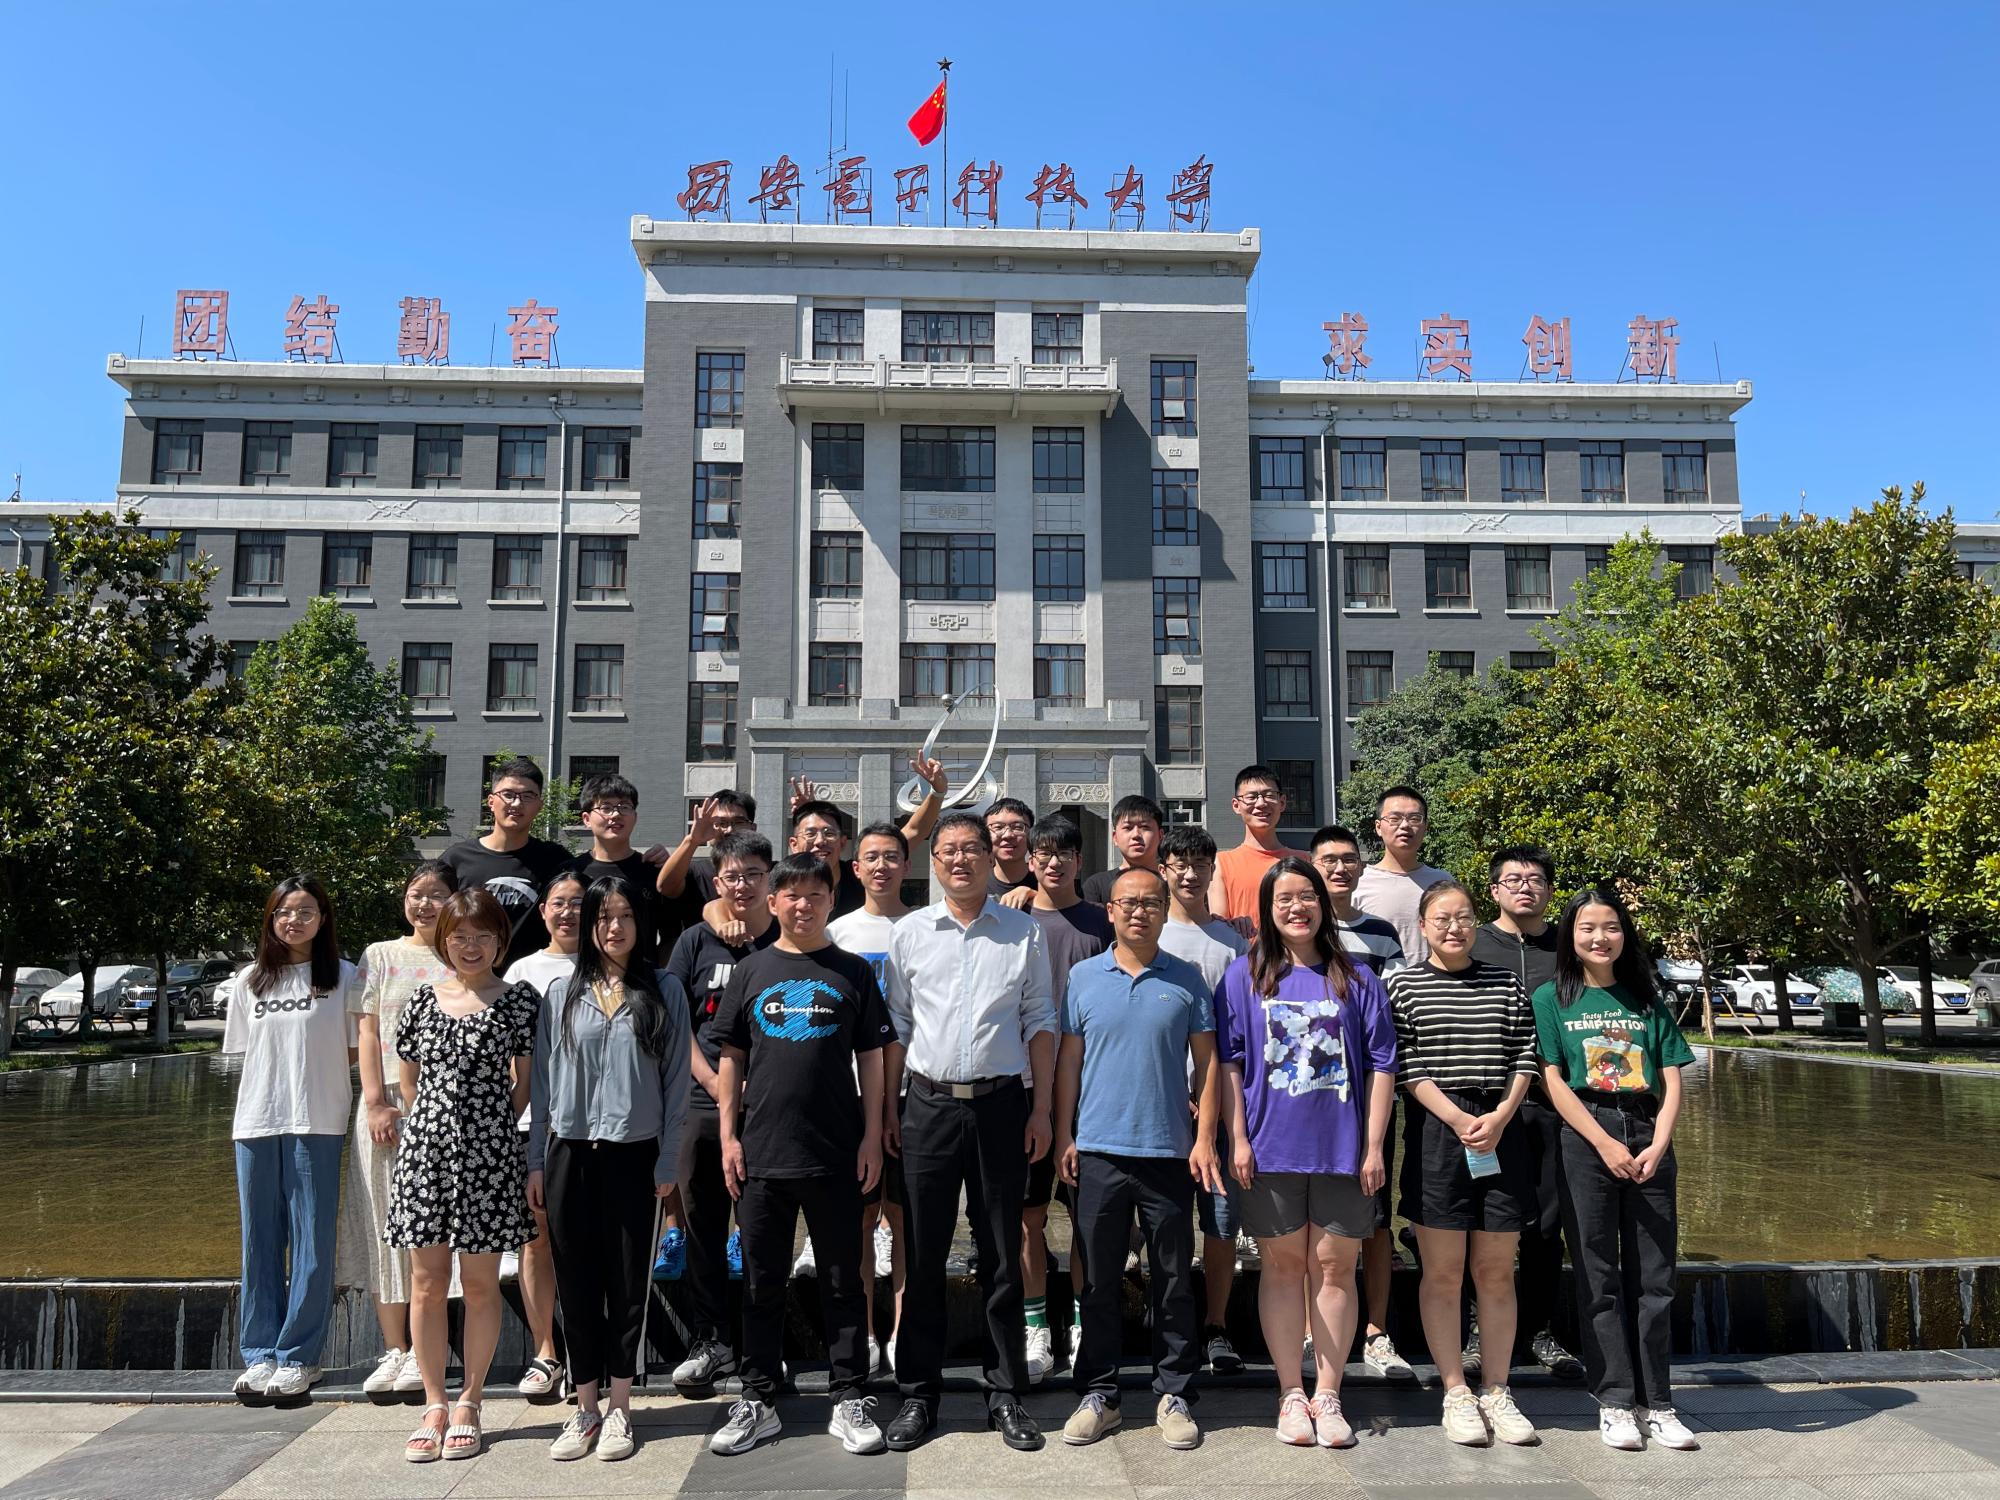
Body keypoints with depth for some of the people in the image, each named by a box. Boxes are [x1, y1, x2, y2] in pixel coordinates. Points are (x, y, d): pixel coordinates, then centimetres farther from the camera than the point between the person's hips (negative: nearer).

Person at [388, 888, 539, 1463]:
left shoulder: (519, 1000, 0)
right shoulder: (424, 999, 8)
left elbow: (527, 1081, 3)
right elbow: (409, 1076, 16)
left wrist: (490, 1123, 1)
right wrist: (441, 1120, 9)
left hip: (488, 1154, -2)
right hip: (425, 1149, 3)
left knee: (480, 1282, 5)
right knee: (427, 1281, 6)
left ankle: (469, 1404, 18)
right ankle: (433, 1406, 18)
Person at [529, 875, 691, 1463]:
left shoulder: (664, 991, 2)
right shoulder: (561, 994, 6)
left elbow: (676, 1080, 1)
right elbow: (543, 1081, 7)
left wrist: (668, 1160, -3)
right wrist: (536, 1161, 4)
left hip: (633, 1155, -1)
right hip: (570, 1155, 2)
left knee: (628, 1284, 6)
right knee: (577, 1285, 8)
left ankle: (619, 1410, 18)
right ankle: (585, 1410, 20)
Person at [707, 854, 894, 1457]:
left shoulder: (852, 972, 3)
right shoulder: (752, 972, 6)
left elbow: (871, 1060, 4)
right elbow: (732, 1060, 8)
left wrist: (872, 1137, -2)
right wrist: (729, 1136, 2)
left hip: (836, 1155, -1)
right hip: (761, 1153, 1)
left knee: (842, 1281, 7)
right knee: (762, 1282, 11)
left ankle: (850, 1401, 19)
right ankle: (757, 1402, 23)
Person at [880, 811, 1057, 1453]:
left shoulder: (1024, 932, 4)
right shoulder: (910, 932, 6)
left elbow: (1039, 1023, 6)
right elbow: (897, 1026, 9)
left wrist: (1041, 1108, 0)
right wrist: (887, 1109, 5)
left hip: (1002, 1104, 0)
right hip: (929, 1105, 1)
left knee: (1001, 1254, 7)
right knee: (923, 1255, 6)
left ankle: (1004, 1393, 20)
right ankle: (918, 1393, 19)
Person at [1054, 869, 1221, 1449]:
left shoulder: (1187, 980, 4)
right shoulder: (1083, 977, 5)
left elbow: (1206, 1062, 5)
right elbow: (1069, 1060, 6)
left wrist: (1205, 1138, -3)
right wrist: (1064, 1136, 1)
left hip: (1170, 1152, 0)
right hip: (1098, 1151, 0)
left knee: (1173, 1282, 8)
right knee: (1099, 1281, 9)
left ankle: (1174, 1395, 21)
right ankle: (1097, 1395, 21)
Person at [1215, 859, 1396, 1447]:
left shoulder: (1356, 979, 6)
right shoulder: (1245, 976, 4)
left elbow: (1380, 1066, 5)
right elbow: (1229, 1063, 2)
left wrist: (1374, 1147, -1)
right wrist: (1238, 1139, -4)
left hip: (1342, 1149, 1)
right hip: (1271, 1149, 0)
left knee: (1334, 1267, 5)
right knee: (1283, 1265, 8)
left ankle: (1328, 1396, 16)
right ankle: (1291, 1393, 19)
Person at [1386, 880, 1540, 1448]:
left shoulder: (1505, 983, 11)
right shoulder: (1403, 984, 1)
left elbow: (1524, 1058, 6)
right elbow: (1406, 1065, -5)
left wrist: (1500, 1117, -8)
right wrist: (1459, 1120, -14)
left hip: (1500, 1131, 3)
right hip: (1436, 1130, -3)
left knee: (1497, 1270, 8)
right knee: (1443, 1270, 2)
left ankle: (1497, 1392, 19)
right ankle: (1456, 1393, 13)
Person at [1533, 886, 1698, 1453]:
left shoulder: (1646, 1000, 13)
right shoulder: (1551, 998, 4)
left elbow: (1671, 1082, 8)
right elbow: (1553, 1082, -3)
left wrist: (1657, 1145, -7)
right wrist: (1606, 1144, -11)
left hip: (1648, 1138, 3)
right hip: (1585, 1137, -3)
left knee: (1653, 1275, 5)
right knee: (1599, 1275, 1)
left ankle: (1655, 1402, 13)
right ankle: (1614, 1401, 8)